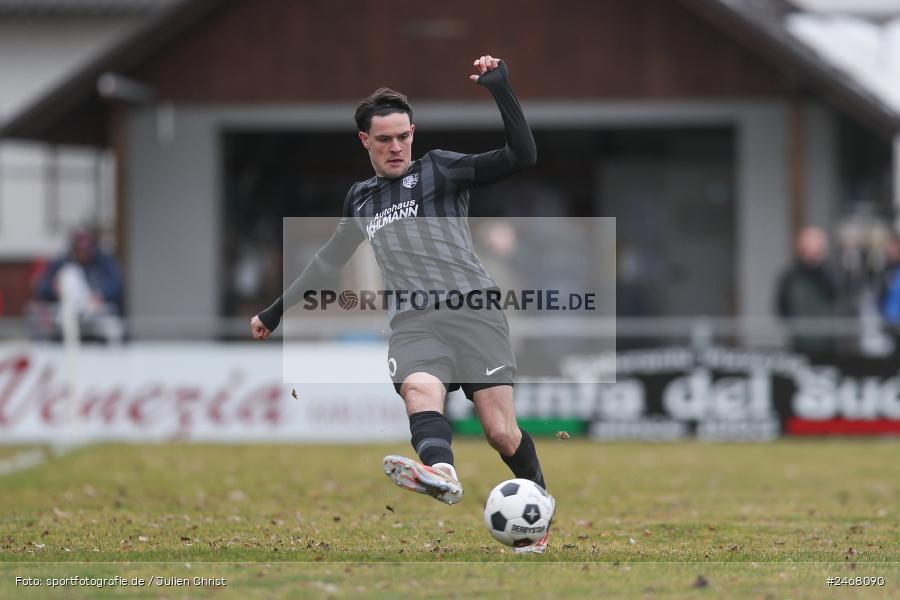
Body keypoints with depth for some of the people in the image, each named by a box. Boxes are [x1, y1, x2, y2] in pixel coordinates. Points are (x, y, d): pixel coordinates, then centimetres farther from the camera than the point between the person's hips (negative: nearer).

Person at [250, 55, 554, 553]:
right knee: (419, 388, -32)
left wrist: (500, 89, -9)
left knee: (500, 432, -12)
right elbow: (328, 261, 38)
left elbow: (522, 156, 0)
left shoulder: (438, 169, 10)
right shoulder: (361, 199, 24)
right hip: (412, 321, 3)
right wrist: (276, 312, 43)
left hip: (471, 307, -3)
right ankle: (439, 472, -62)